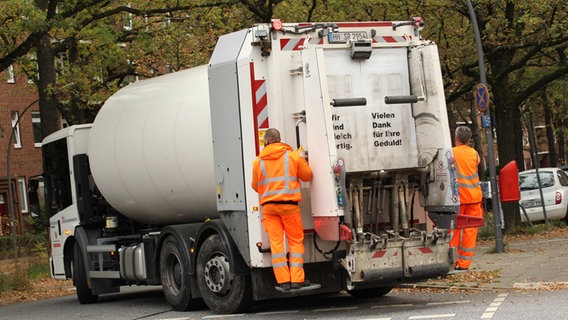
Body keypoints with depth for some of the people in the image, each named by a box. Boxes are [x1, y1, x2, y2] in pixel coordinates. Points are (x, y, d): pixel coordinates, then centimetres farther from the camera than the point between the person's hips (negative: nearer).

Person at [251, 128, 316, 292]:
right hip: (289, 204, -1)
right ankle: (297, 279, -1)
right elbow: (307, 175, 9)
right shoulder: (292, 156, 2)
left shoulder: (258, 161, 5)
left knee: (276, 242, 2)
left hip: (268, 206, 1)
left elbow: (255, 186, 13)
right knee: (296, 241, 6)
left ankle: (283, 281, -1)